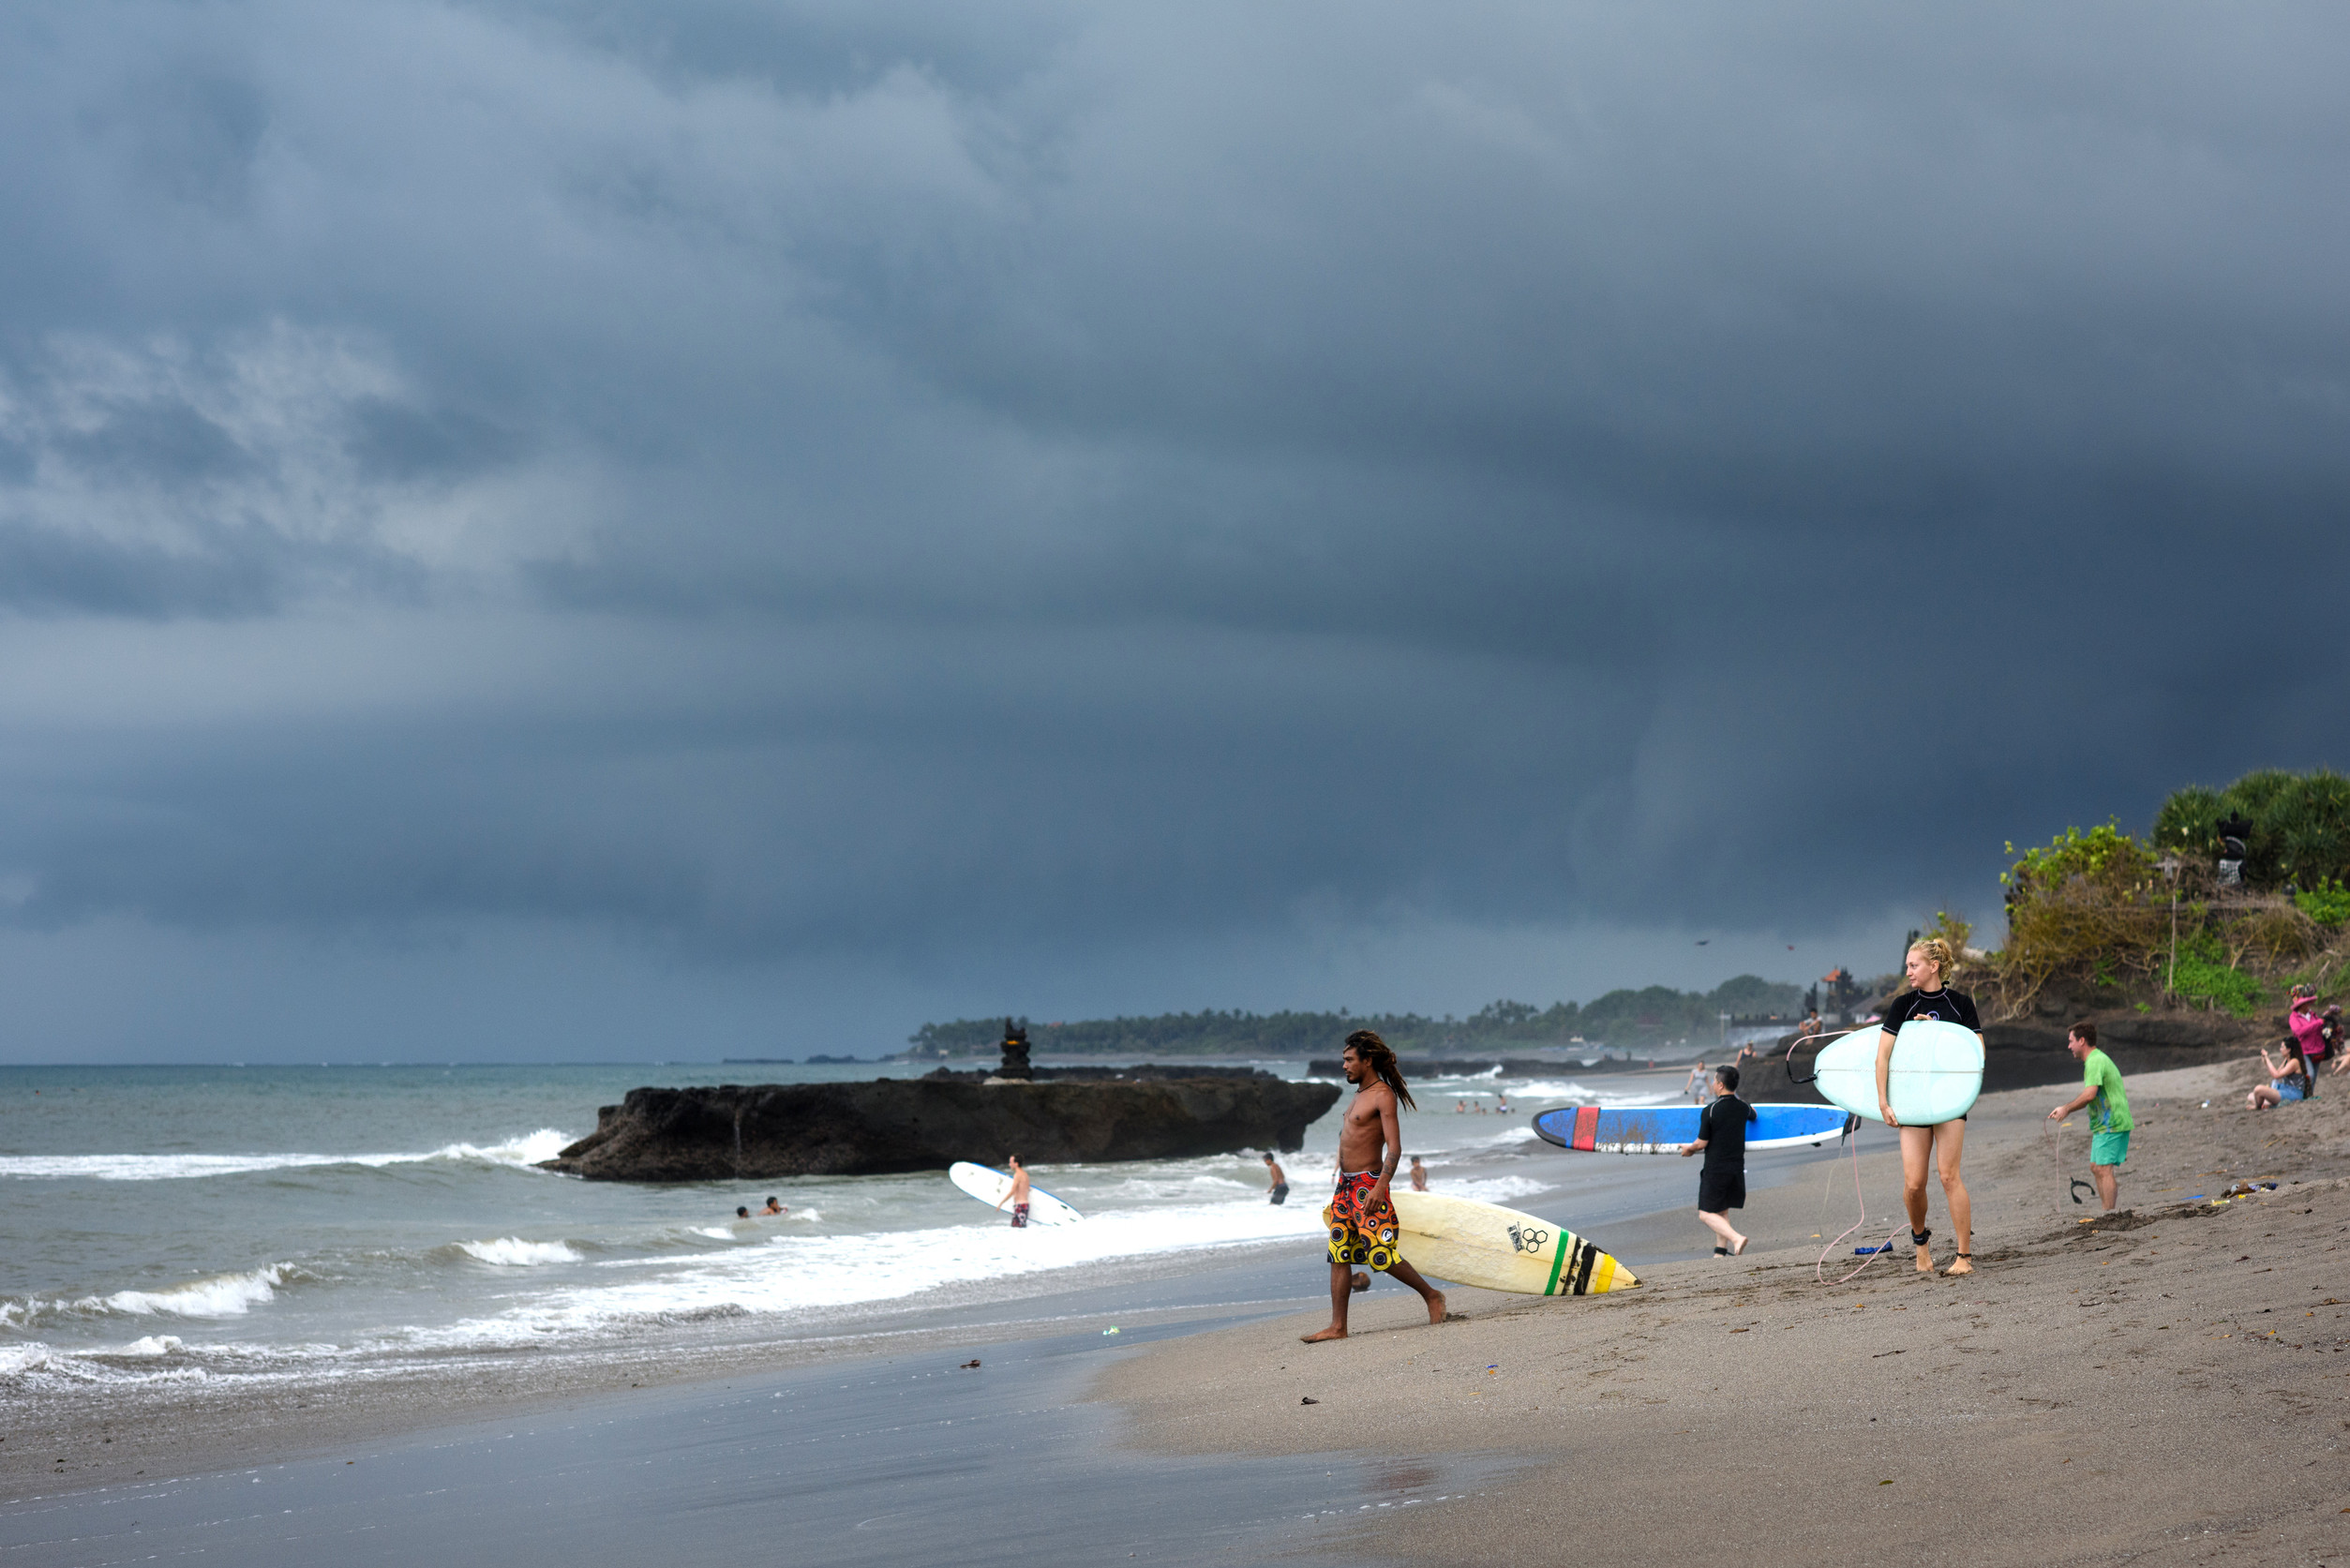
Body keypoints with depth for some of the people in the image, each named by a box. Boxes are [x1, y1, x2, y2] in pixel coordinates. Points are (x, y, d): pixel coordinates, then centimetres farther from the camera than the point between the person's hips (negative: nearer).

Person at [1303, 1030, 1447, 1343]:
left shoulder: (1383, 1095, -12)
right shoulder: (1360, 1095, 16)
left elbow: (1394, 1147, -19)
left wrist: (1380, 1187, -29)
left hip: (1367, 1185, -9)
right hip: (1345, 1184, 9)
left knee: (1381, 1253, -9)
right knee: (1339, 1255, 4)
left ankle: (1431, 1295, 8)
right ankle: (1337, 1326, 4)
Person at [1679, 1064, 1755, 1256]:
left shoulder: (1709, 1111, -14)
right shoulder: (1743, 1107, 4)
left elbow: (1702, 1143, -10)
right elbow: (1753, 1116, 30)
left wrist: (1688, 1149, 11)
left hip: (1715, 1169, -6)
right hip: (1737, 1167, 6)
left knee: (1707, 1213, -1)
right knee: (1722, 1211, 18)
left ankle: (1736, 1238, -22)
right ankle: (1721, 1251, 13)